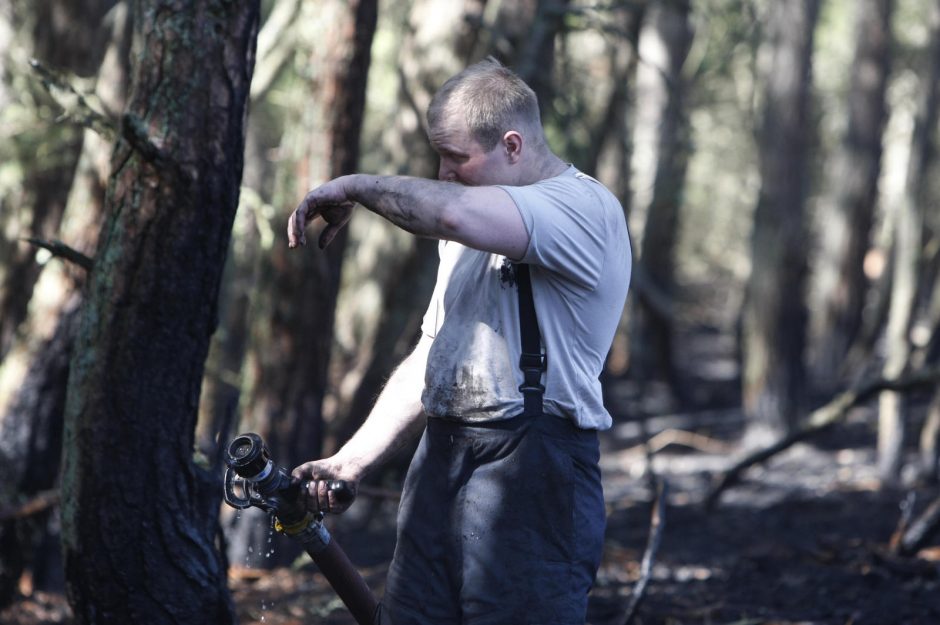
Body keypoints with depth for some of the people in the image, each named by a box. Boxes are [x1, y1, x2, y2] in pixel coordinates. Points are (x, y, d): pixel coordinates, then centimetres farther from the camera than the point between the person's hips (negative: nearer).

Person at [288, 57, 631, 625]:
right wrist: (352, 461, 14)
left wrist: (360, 186, -10)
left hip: (532, 473, -8)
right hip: (441, 466, 8)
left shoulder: (586, 207, -9)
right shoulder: (478, 228, 23)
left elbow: (456, 212, -27)